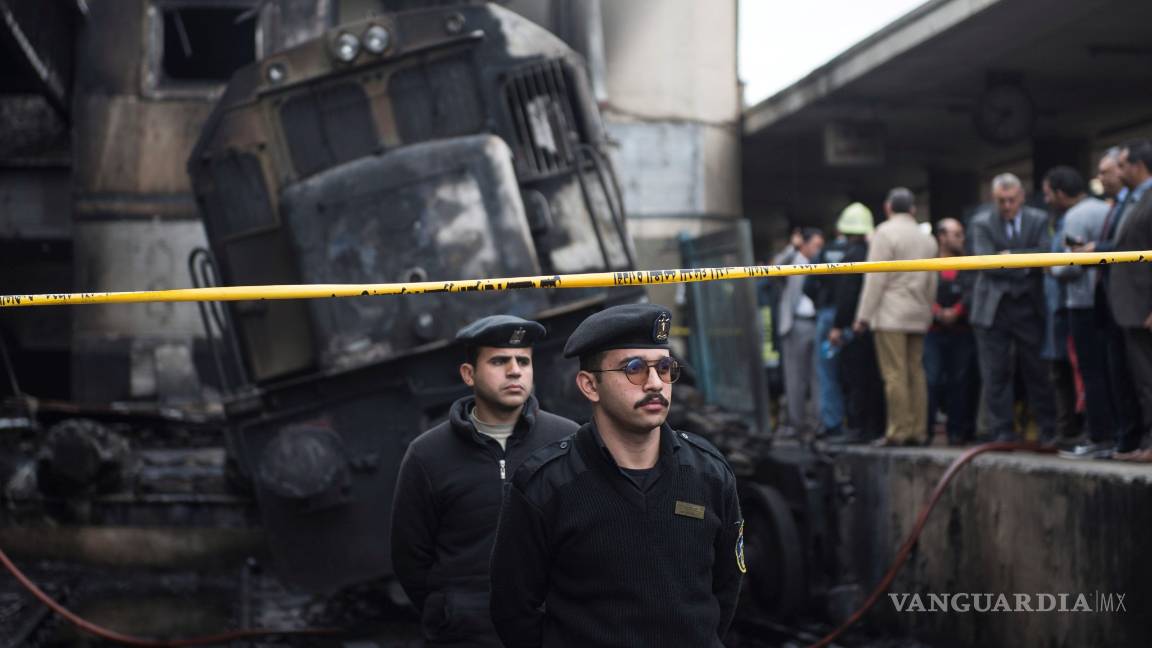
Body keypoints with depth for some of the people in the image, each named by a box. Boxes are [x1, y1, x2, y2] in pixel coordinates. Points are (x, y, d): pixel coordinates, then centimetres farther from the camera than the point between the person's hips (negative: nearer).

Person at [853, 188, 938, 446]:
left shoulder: (885, 232, -5)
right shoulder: (926, 239, 15)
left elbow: (875, 278, -9)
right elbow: (931, 283, 15)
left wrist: (864, 315, -7)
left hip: (891, 314, -6)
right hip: (918, 315, 6)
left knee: (895, 374, -8)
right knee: (916, 373, 8)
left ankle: (897, 432, -9)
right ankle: (917, 432, 8)